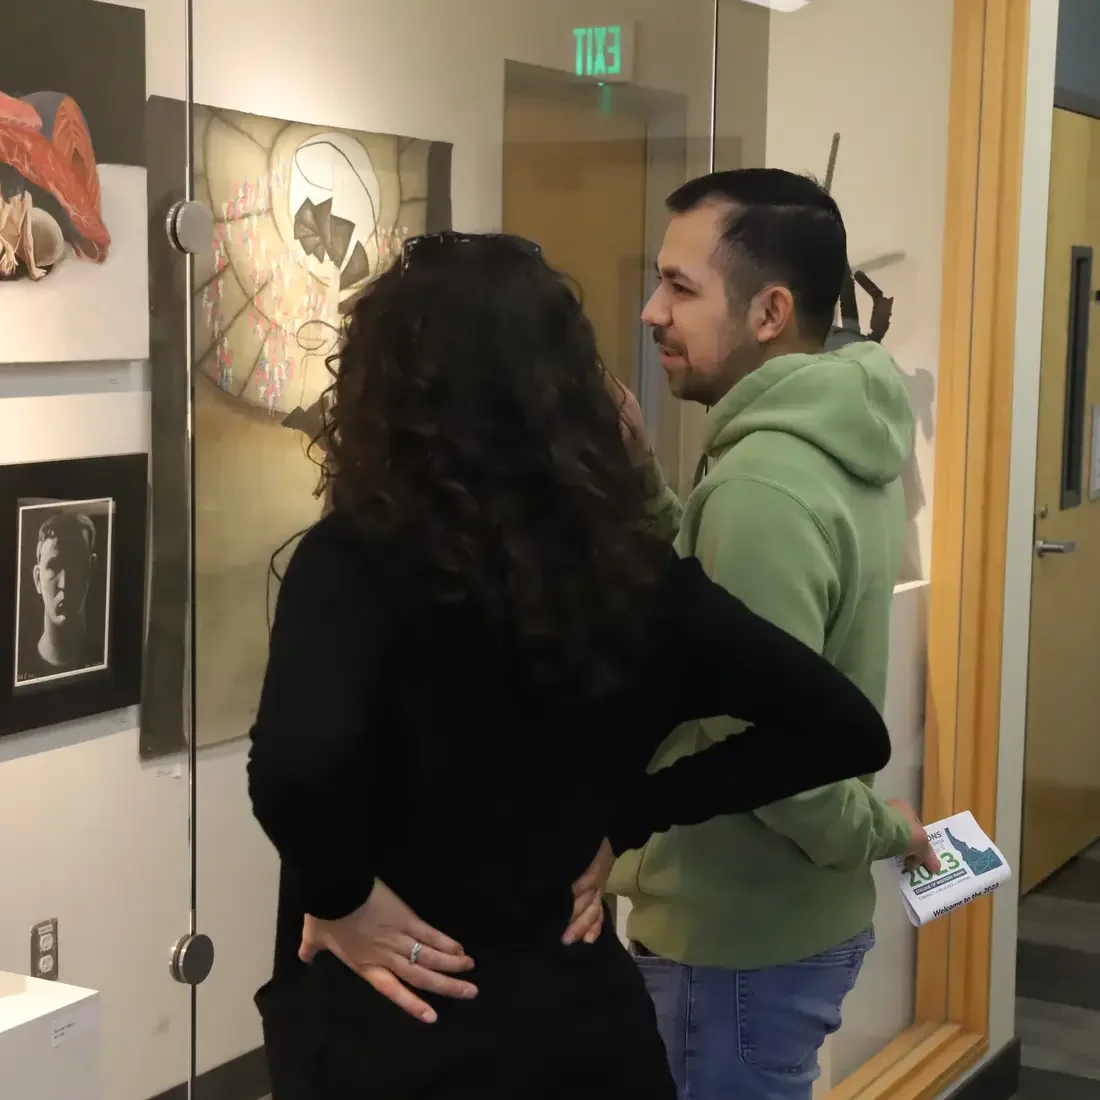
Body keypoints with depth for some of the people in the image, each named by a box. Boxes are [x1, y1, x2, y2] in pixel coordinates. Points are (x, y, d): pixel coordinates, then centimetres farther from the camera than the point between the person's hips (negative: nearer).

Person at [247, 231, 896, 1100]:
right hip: (589, 1029, 4)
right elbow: (845, 730, 1)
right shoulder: (635, 568, -2)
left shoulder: (358, 563, -16)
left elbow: (296, 768, -35)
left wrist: (340, 900, -15)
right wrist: (626, 817, 1)